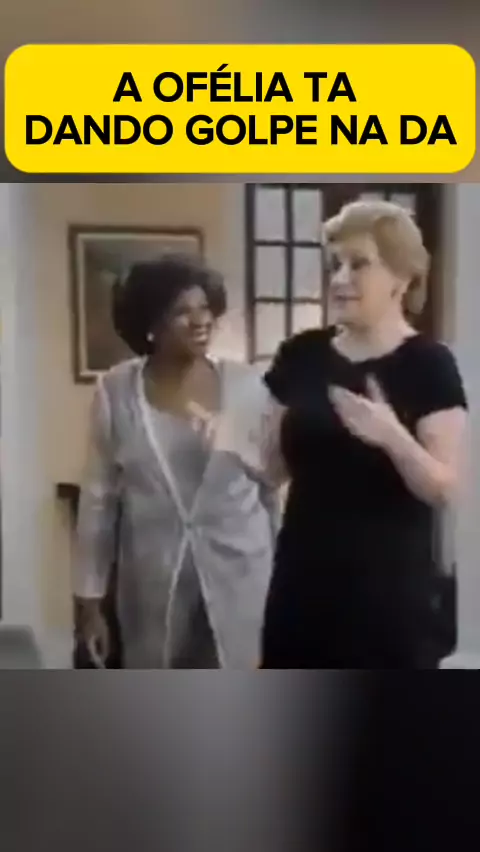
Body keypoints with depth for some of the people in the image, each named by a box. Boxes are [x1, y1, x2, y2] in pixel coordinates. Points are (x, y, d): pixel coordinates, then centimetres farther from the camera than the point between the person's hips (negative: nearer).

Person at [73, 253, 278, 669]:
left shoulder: (246, 384, -4)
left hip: (238, 575, 0)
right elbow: (99, 498, 0)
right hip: (153, 581, 0)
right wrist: (90, 597, 2)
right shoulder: (116, 391, -5)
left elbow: (272, 482, 4)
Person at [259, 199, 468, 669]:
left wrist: (392, 436, -29)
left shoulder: (428, 364, -8)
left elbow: (446, 489, -13)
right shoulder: (301, 356, 4)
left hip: (389, 590, -4)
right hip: (303, 582, 5)